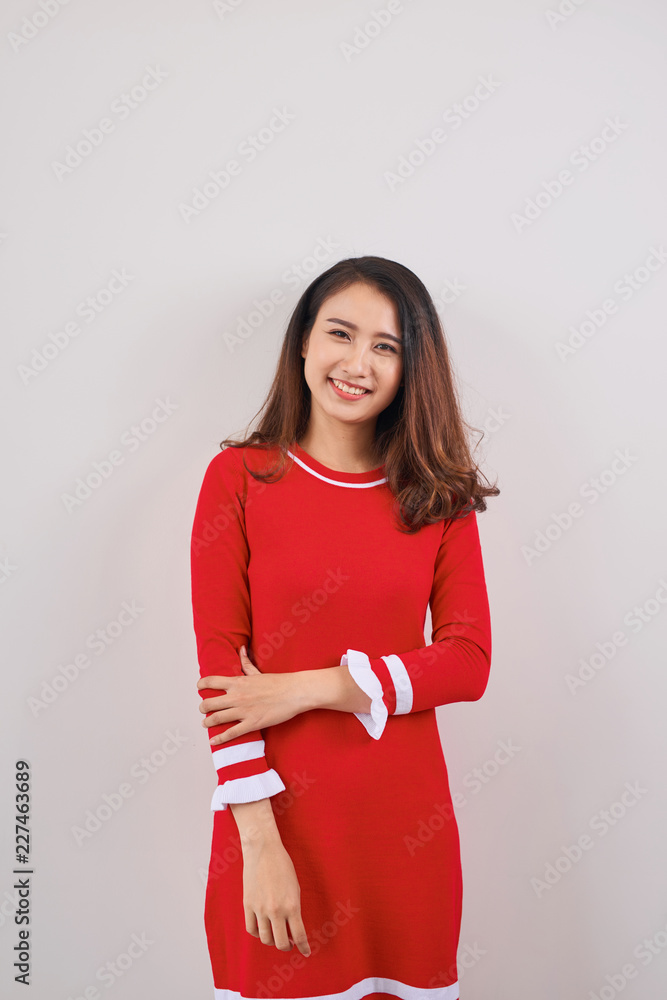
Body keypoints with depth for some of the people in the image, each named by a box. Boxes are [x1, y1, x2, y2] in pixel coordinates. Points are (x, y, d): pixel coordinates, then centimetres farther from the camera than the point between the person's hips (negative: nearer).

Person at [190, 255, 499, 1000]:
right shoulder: (239, 477, -4)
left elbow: (470, 662, -3)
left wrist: (310, 688, -14)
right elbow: (219, 662, -7)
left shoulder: (439, 494, 3)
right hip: (277, 811, -2)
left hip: (405, 817, 2)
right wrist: (259, 843, -14)